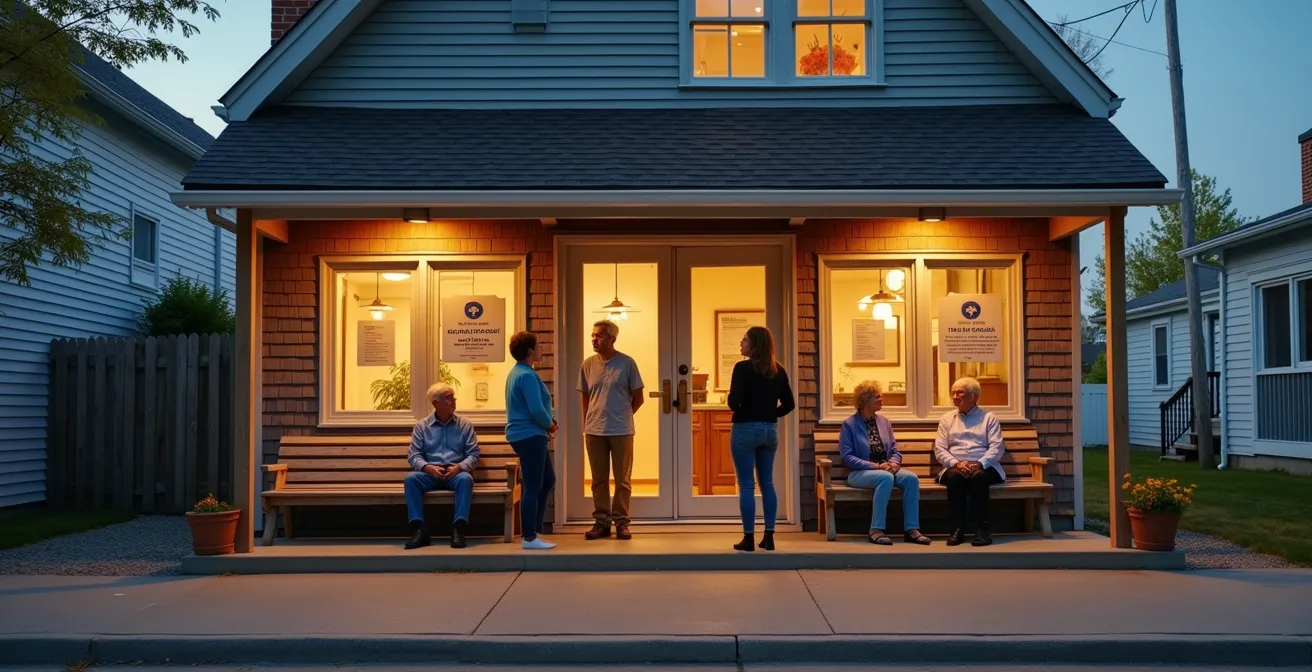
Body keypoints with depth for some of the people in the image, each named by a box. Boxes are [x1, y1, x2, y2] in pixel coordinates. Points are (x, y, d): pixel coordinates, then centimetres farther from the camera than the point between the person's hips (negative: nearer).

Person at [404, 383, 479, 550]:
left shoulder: (465, 425, 9)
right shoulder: (421, 426, 9)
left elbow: (473, 454, 3)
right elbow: (414, 456, 1)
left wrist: (458, 467, -18)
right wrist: (429, 468, -19)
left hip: (456, 473, -1)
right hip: (430, 473, 1)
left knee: (466, 478, -35)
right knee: (411, 478, -31)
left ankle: (458, 529, -36)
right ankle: (420, 530, -32)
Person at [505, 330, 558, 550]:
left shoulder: (518, 372, 14)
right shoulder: (527, 375, -18)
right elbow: (536, 410, -24)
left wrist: (549, 420, 7)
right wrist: (550, 425, -5)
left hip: (528, 435, 11)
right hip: (529, 435, -11)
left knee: (548, 480, 17)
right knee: (533, 487, -4)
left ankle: (534, 530, 20)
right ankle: (529, 538, 2)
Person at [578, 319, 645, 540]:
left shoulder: (627, 363, -3)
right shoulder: (588, 364, 5)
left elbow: (638, 398, 4)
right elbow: (585, 398, 14)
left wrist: (621, 416, 7)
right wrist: (588, 424, 10)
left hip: (621, 431, -3)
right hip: (594, 431, 3)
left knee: (623, 479, 3)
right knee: (599, 479, 7)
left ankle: (621, 521, 11)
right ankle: (601, 521, 14)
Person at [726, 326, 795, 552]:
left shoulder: (743, 368, -12)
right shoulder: (778, 371, 6)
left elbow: (733, 402, -18)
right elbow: (789, 404, 7)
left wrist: (743, 411, 2)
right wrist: (769, 414, 13)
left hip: (745, 429, -6)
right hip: (770, 430, 6)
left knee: (746, 485, 0)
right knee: (767, 483, 12)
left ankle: (749, 538, 3)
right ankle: (769, 536, 14)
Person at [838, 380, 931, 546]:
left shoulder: (884, 422, 15)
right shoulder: (849, 425, -3)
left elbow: (895, 450, 14)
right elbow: (847, 457, -11)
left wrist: (894, 463, -11)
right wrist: (876, 466, -18)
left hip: (885, 469, 5)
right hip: (860, 473, -5)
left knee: (912, 478, -23)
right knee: (886, 478, -36)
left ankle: (911, 529, -22)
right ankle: (876, 530, -33)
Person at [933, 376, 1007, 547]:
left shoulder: (988, 418, 12)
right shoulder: (947, 419, 17)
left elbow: (997, 448, 0)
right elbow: (939, 449, 7)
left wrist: (979, 464, -19)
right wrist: (956, 463, -14)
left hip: (983, 467, -1)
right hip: (955, 467, 1)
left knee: (978, 476, -36)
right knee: (954, 476, -34)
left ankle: (982, 529, -32)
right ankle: (958, 528, -29)